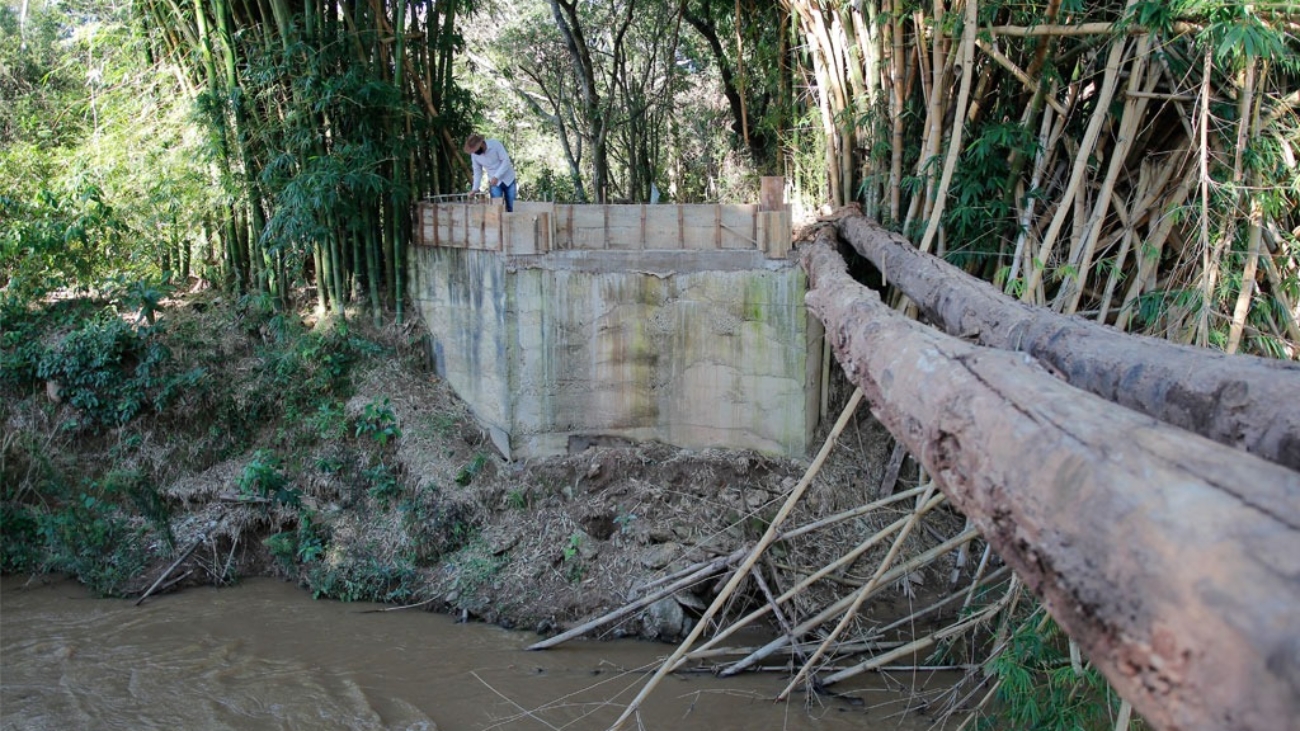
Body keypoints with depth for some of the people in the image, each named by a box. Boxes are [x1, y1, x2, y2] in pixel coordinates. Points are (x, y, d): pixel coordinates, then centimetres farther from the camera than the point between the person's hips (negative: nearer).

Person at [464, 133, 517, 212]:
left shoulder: (495, 144, -20)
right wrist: (474, 188, -3)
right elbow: (477, 172, 4)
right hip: (495, 183, 2)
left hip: (508, 179, -2)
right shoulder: (474, 155, -8)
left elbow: (506, 160, -20)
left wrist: (496, 176, -28)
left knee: (510, 208, 3)